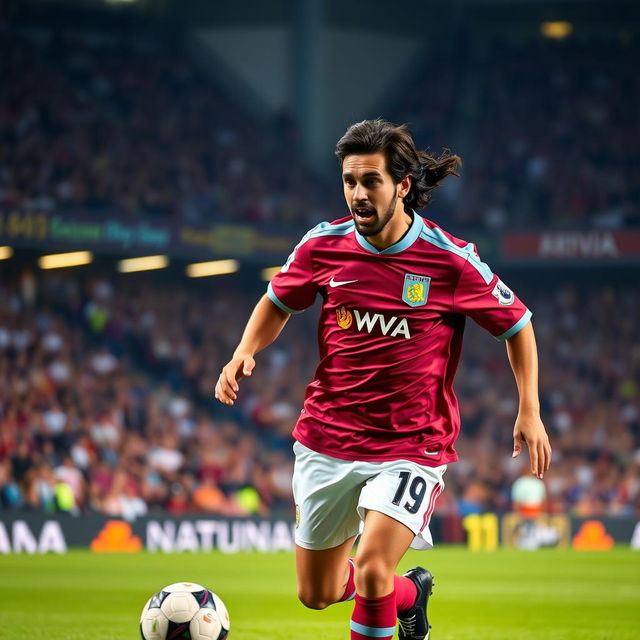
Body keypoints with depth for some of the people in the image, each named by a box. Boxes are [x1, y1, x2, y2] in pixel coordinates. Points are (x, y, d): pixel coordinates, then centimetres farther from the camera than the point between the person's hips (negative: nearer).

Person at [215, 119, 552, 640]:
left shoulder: (450, 260, -12)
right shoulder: (323, 245, -4)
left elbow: (516, 324, 2)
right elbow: (278, 303, 14)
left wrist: (530, 411, -3)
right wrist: (245, 353, -4)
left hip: (412, 446, -4)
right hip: (327, 440, 4)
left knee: (371, 569, -25)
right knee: (317, 594, 13)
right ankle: (409, 592, 43)